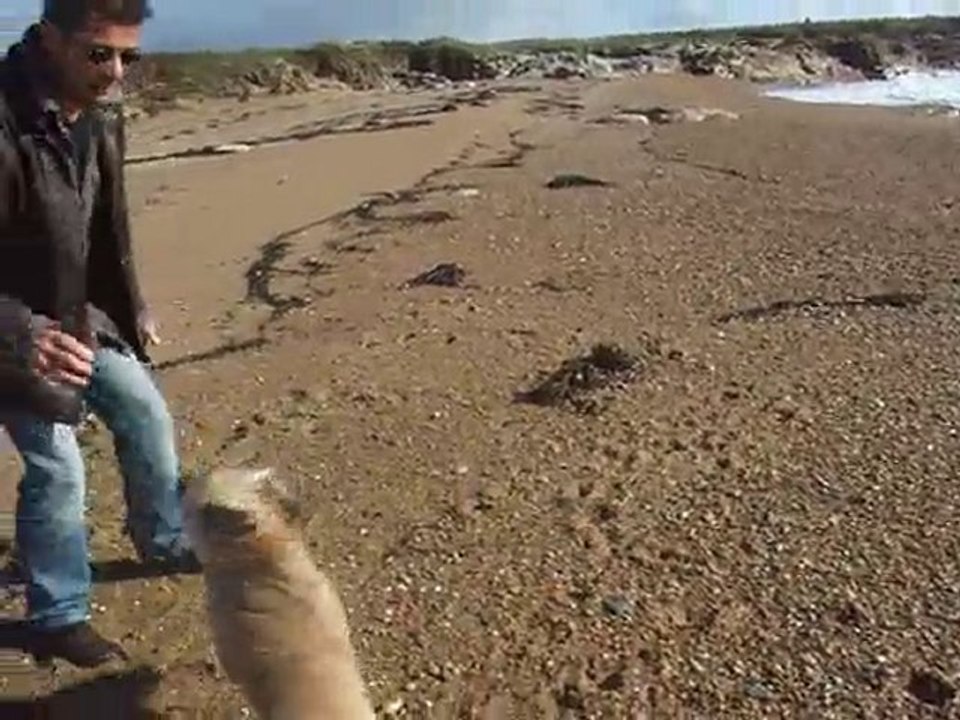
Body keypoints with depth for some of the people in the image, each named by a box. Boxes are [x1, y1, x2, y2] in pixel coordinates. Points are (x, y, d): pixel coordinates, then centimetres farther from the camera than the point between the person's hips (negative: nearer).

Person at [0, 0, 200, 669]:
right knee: (58, 469, -2)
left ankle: (166, 543, 39)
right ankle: (58, 618, 20)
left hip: (84, 314, 8)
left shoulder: (99, 116, -4)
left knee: (147, 415, 16)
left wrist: (133, 308, 17)